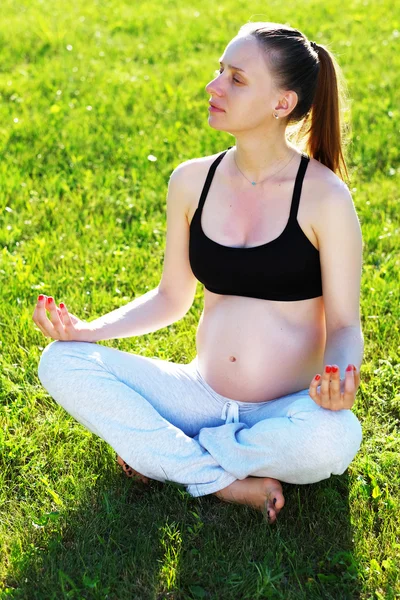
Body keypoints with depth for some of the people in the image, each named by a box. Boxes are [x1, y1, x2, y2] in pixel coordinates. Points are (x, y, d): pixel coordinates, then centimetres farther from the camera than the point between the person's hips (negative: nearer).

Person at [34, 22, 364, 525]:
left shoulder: (324, 197, -12)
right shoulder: (192, 182, 1)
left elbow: (345, 326, -7)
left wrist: (340, 374, -31)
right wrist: (87, 329, -4)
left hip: (286, 411, -3)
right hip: (203, 398, 3)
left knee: (335, 437, -38)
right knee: (60, 363, -15)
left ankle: (164, 454, -11)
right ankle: (231, 484, -17)